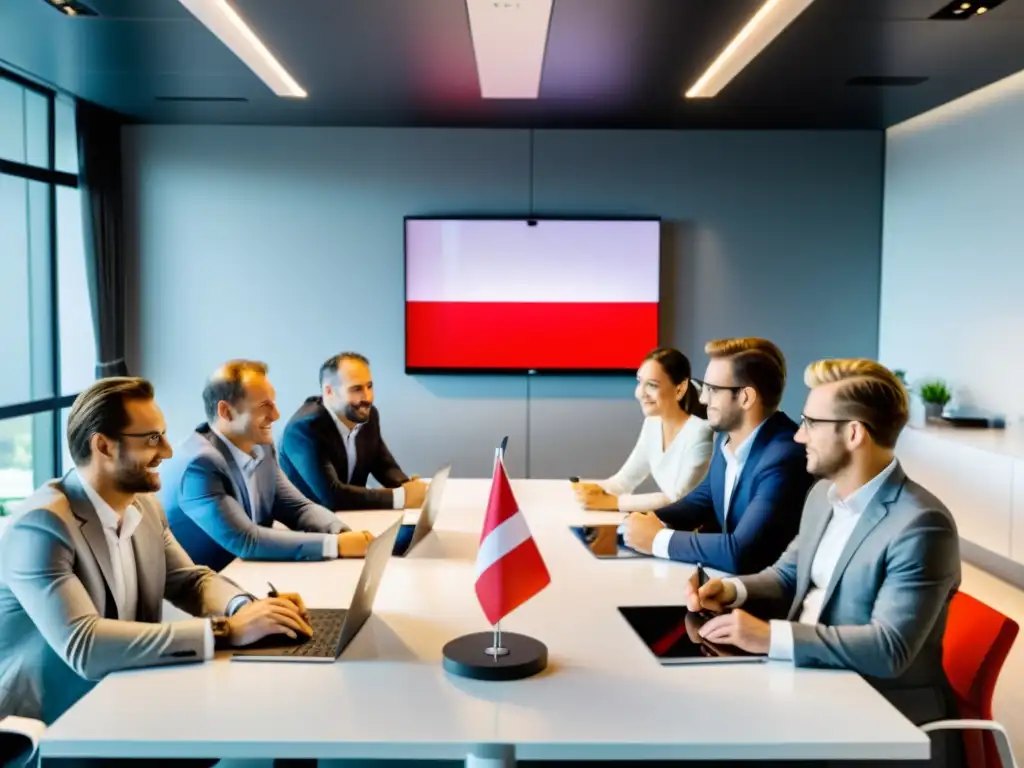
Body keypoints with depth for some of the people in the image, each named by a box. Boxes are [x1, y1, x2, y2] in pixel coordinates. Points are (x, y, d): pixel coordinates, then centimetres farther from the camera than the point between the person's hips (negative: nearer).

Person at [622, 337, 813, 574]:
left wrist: (658, 539, -21)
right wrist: (647, 521, -3)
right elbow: (702, 499, 15)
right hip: (725, 573, 7)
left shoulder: (784, 459, -26)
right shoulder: (727, 436, 0)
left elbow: (740, 554, -32)